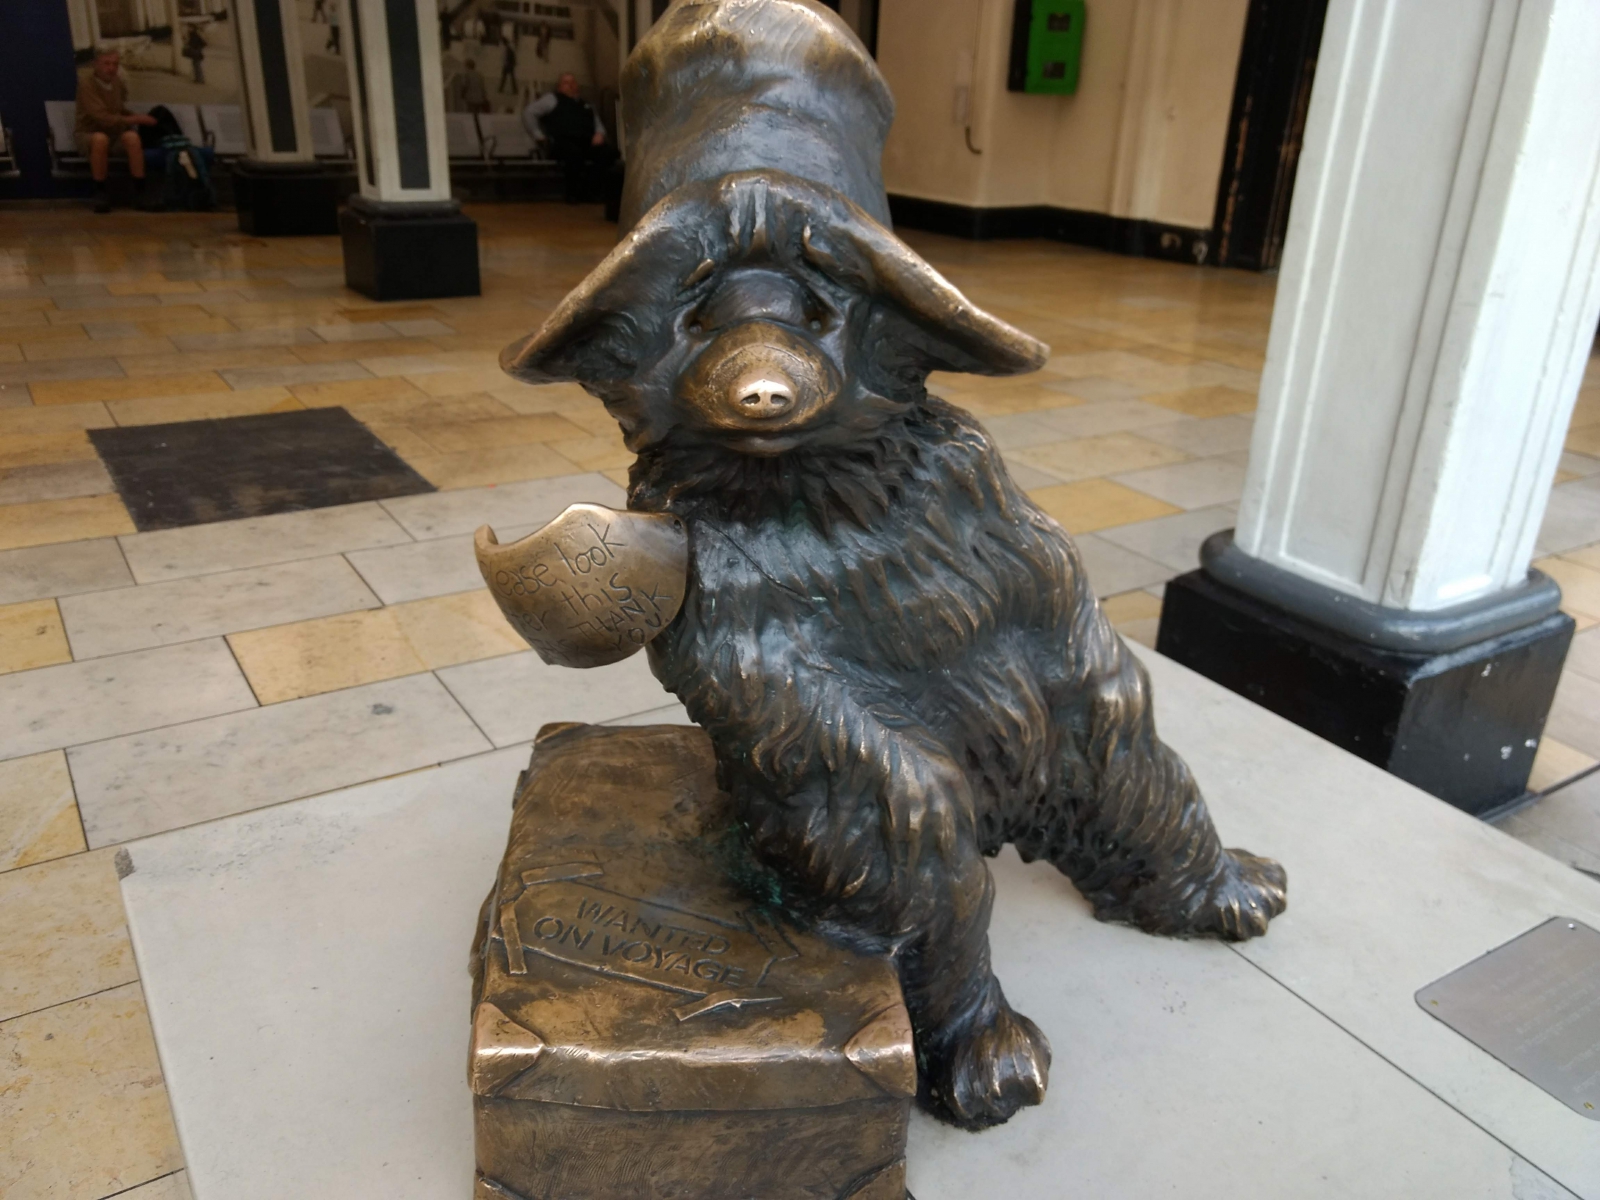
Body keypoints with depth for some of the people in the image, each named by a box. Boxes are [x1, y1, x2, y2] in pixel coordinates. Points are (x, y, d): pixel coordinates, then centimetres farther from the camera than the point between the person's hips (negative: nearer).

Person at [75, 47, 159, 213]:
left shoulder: (118, 83, 3)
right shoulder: (86, 84, -14)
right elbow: (102, 117, -23)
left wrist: (135, 117, -2)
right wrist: (134, 119, -25)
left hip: (115, 133, 4)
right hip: (88, 133, -4)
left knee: (132, 137, -30)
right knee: (100, 138, -39)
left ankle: (140, 193, -29)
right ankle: (101, 193, -26)